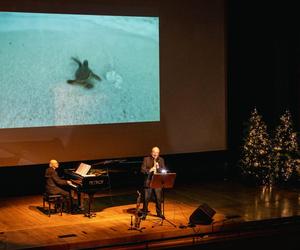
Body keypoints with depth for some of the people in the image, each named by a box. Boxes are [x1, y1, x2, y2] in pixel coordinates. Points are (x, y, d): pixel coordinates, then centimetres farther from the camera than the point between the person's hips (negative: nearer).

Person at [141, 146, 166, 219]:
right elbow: (142, 170, -6)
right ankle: (144, 213, 12)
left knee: (158, 198, 5)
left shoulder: (161, 160, 8)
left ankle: (159, 213, 21)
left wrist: (158, 167, -17)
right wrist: (150, 170, -23)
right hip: (148, 182, -2)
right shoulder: (146, 159, 0)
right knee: (146, 198, -1)